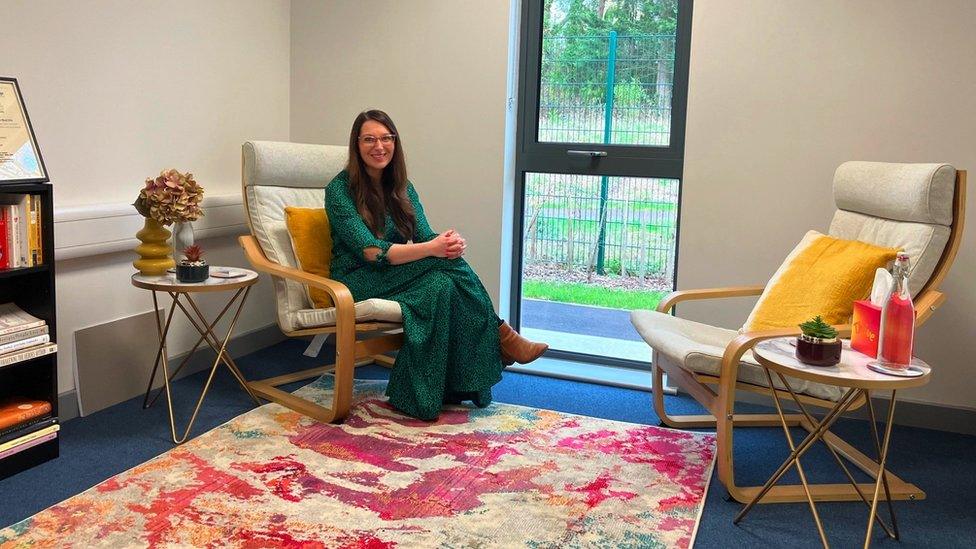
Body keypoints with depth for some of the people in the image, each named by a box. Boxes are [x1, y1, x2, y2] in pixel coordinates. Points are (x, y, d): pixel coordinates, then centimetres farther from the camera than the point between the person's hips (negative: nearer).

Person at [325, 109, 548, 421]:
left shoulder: (401, 186, 10)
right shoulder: (340, 189, -10)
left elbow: (424, 236, 0)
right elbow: (372, 252, -20)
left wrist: (451, 242, -25)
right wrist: (432, 249, -29)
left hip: (395, 277, 6)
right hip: (357, 281, -6)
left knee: (441, 284, -30)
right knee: (444, 266, -29)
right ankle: (498, 336, -19)